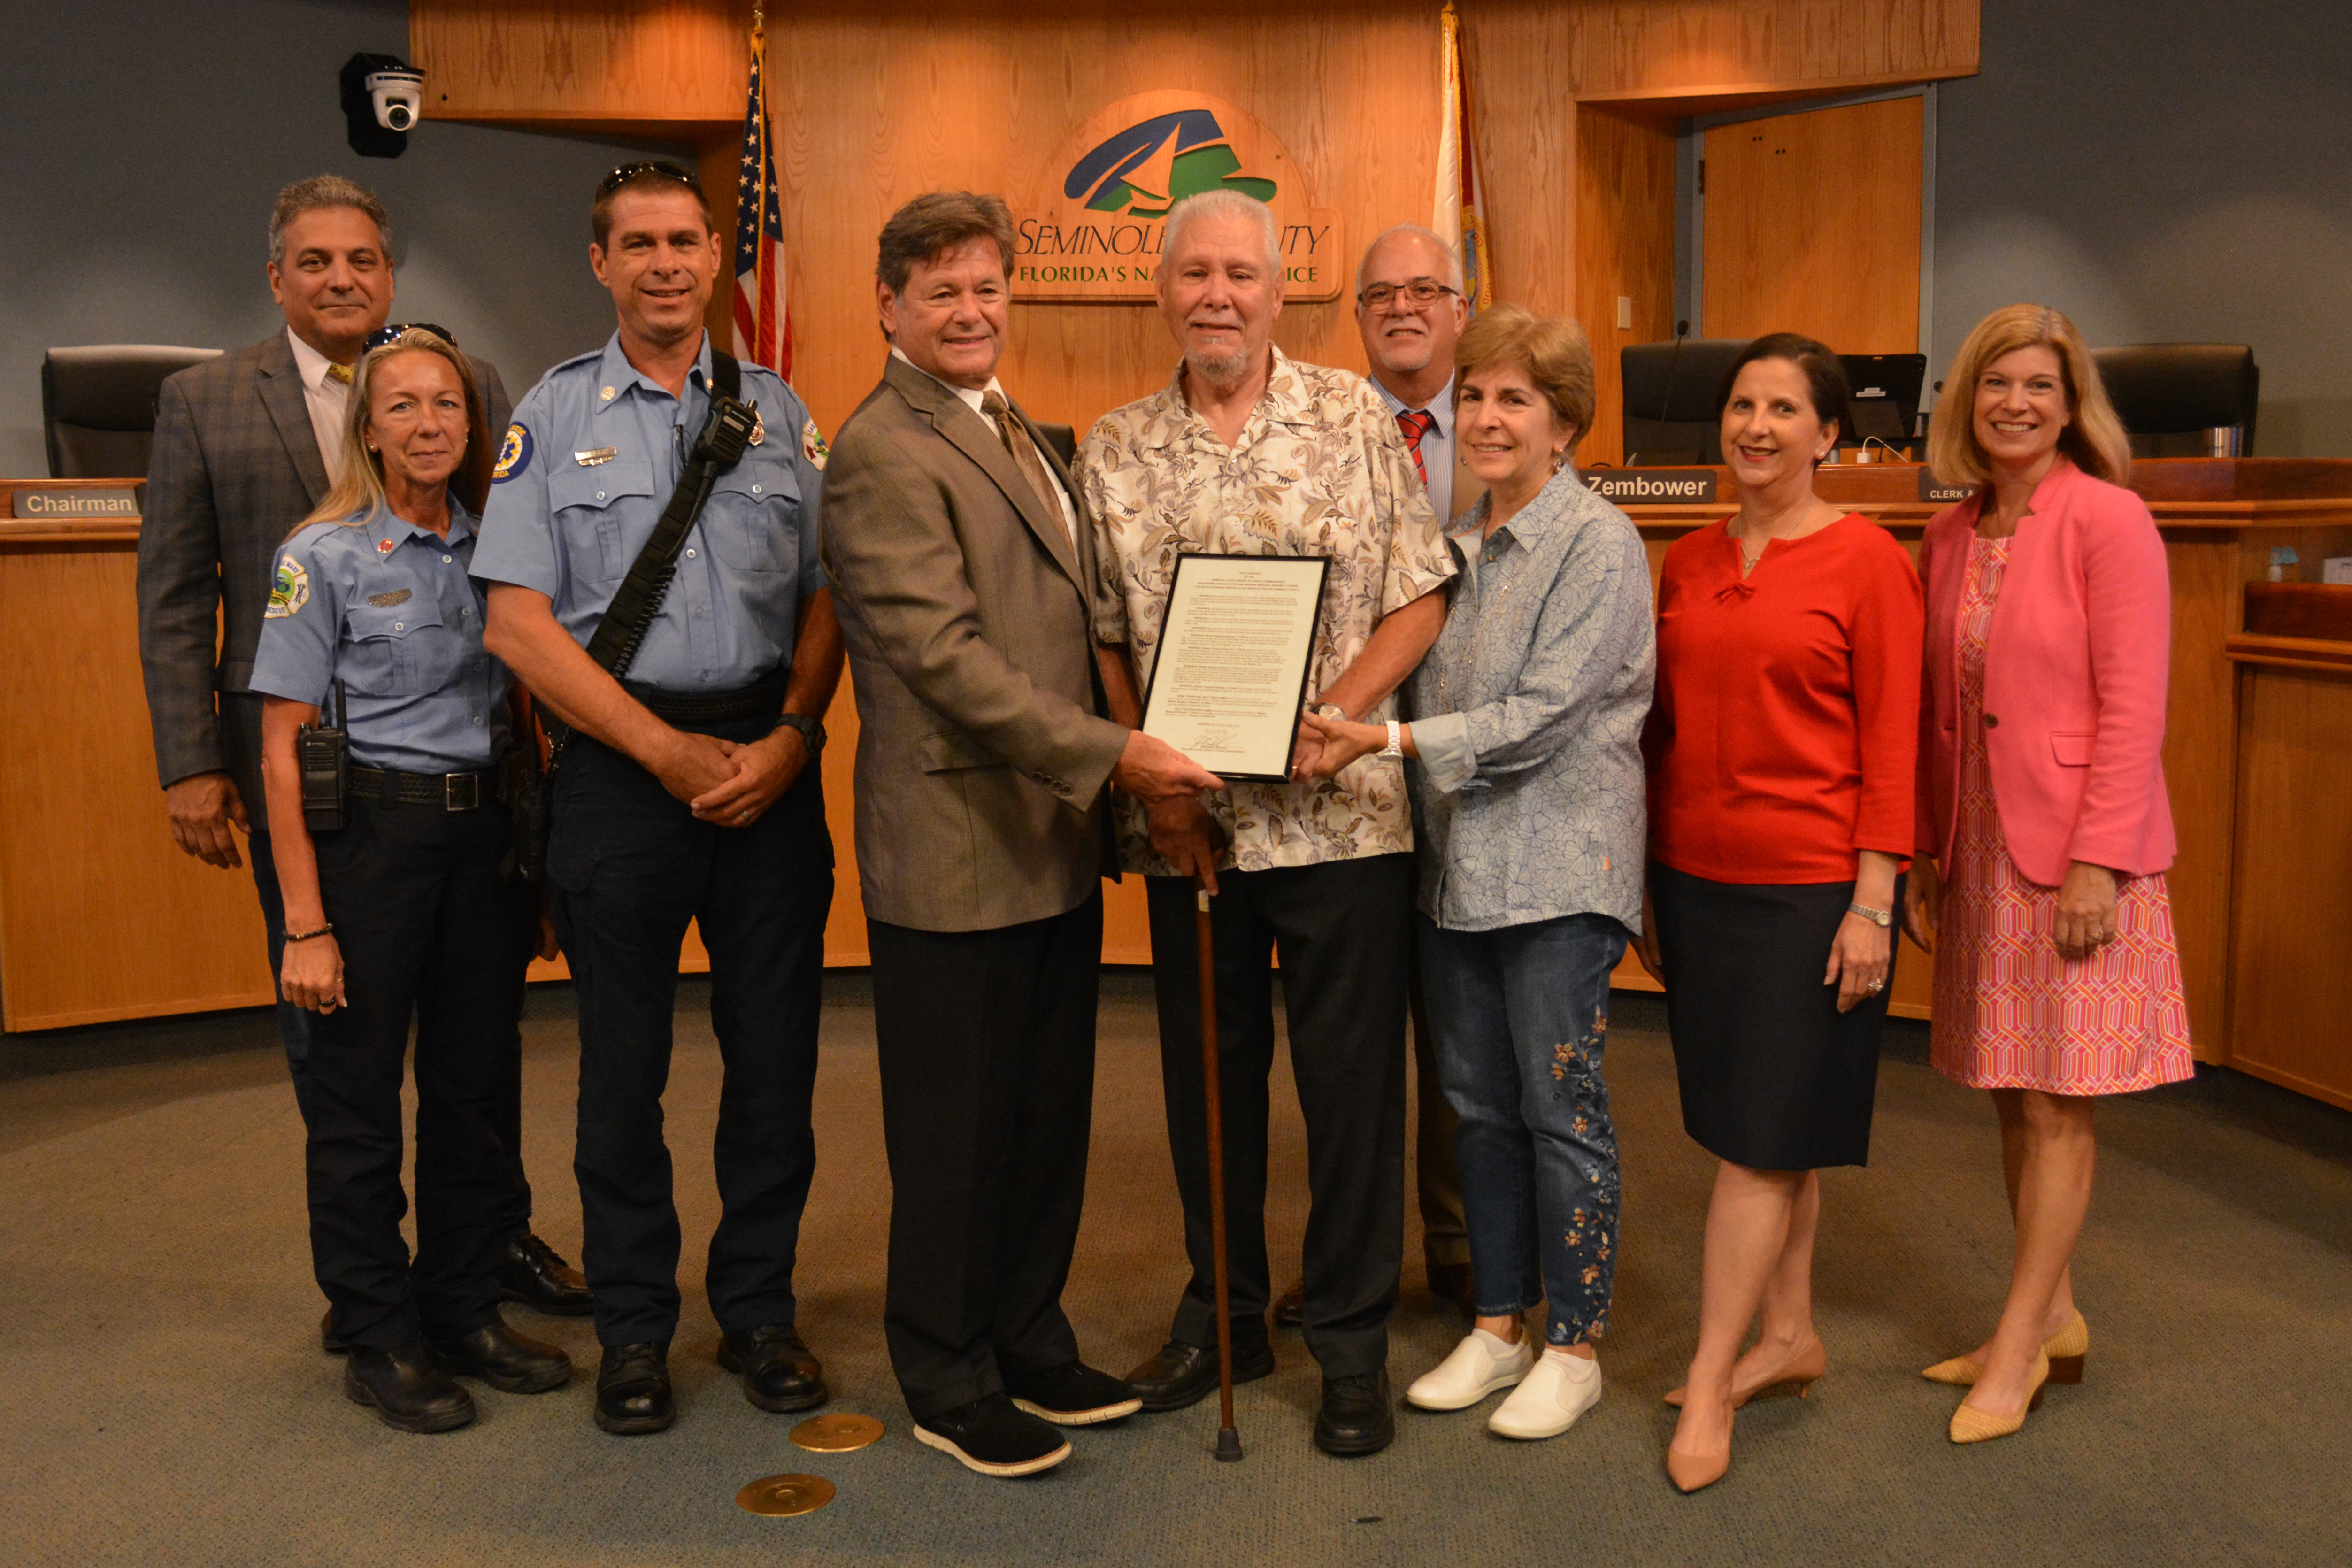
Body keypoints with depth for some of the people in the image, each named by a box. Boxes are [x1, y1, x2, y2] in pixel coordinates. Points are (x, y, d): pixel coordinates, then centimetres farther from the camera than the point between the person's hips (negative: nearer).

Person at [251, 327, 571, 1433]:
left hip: (484, 834, 5)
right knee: (359, 1100, 4)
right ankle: (380, 1340, 18)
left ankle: (466, 1311, 26)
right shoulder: (324, 559, -6)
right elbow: (282, 753, -8)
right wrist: (306, 924, -12)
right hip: (372, 834, -4)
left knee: (476, 1090, 11)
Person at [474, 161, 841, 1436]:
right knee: (624, 1056, 6)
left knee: (775, 1044, 6)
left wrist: (790, 737, -9)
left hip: (771, 760, 2)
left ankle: (757, 1306, 24)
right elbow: (519, 622, -4)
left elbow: (827, 599, 8)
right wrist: (669, 751, -10)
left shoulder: (776, 409, 10)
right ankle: (633, 1326, 22)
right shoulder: (553, 415, 3)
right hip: (618, 765, -2)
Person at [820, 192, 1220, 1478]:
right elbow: (944, 655, -21)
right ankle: (949, 1384, 23)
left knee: (1049, 1115, 17)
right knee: (956, 1132, 6)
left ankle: (1029, 1342, 34)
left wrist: (1096, 804, 11)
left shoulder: (1015, 432, 17)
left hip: (1055, 844, 9)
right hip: (955, 852, -9)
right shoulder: (883, 453, -13)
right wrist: (1113, 755, -22)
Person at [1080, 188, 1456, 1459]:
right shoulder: (1114, 452, 7)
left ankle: (1352, 1341, 22)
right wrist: (1150, 781, -5)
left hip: (1340, 813, -2)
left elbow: (1419, 598, -1)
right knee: (1206, 1075, 14)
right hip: (1186, 825, 3)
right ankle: (1223, 1315, 32)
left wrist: (1330, 713, -15)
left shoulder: (1355, 419, 0)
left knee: (1350, 1079, 5)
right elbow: (1102, 641, 6)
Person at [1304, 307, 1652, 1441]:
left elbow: (1540, 716, -18)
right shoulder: (1455, 547, 12)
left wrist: (1387, 739, -21)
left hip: (1557, 868, -7)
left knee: (1560, 1109, 2)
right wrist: (1352, 736, -1)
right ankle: (1498, 1325, 27)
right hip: (1455, 864, 7)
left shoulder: (1599, 546, -9)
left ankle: (1573, 1346, 17)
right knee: (1478, 1105, 13)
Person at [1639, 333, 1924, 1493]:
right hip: (1696, 877, 5)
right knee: (1764, 1134, 14)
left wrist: (1873, 904, -12)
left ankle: (1709, 1385, 7)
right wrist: (1645, 887, 12)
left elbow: (1890, 743, -8)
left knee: (1762, 1135, -1)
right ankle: (1790, 1338, 29)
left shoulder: (1868, 561, -6)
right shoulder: (1686, 563, 9)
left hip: (1810, 886, -5)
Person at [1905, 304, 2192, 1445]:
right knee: (2012, 1094, 12)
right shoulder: (1950, 539, 10)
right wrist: (1926, 857, 11)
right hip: (1980, 849, 7)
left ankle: (2018, 1347, 11)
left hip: (2076, 855, -6)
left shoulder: (2107, 519, -9)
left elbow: (2133, 707, -14)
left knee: (2057, 1103, 1)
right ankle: (2054, 1320, 27)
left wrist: (2097, 861, -18)